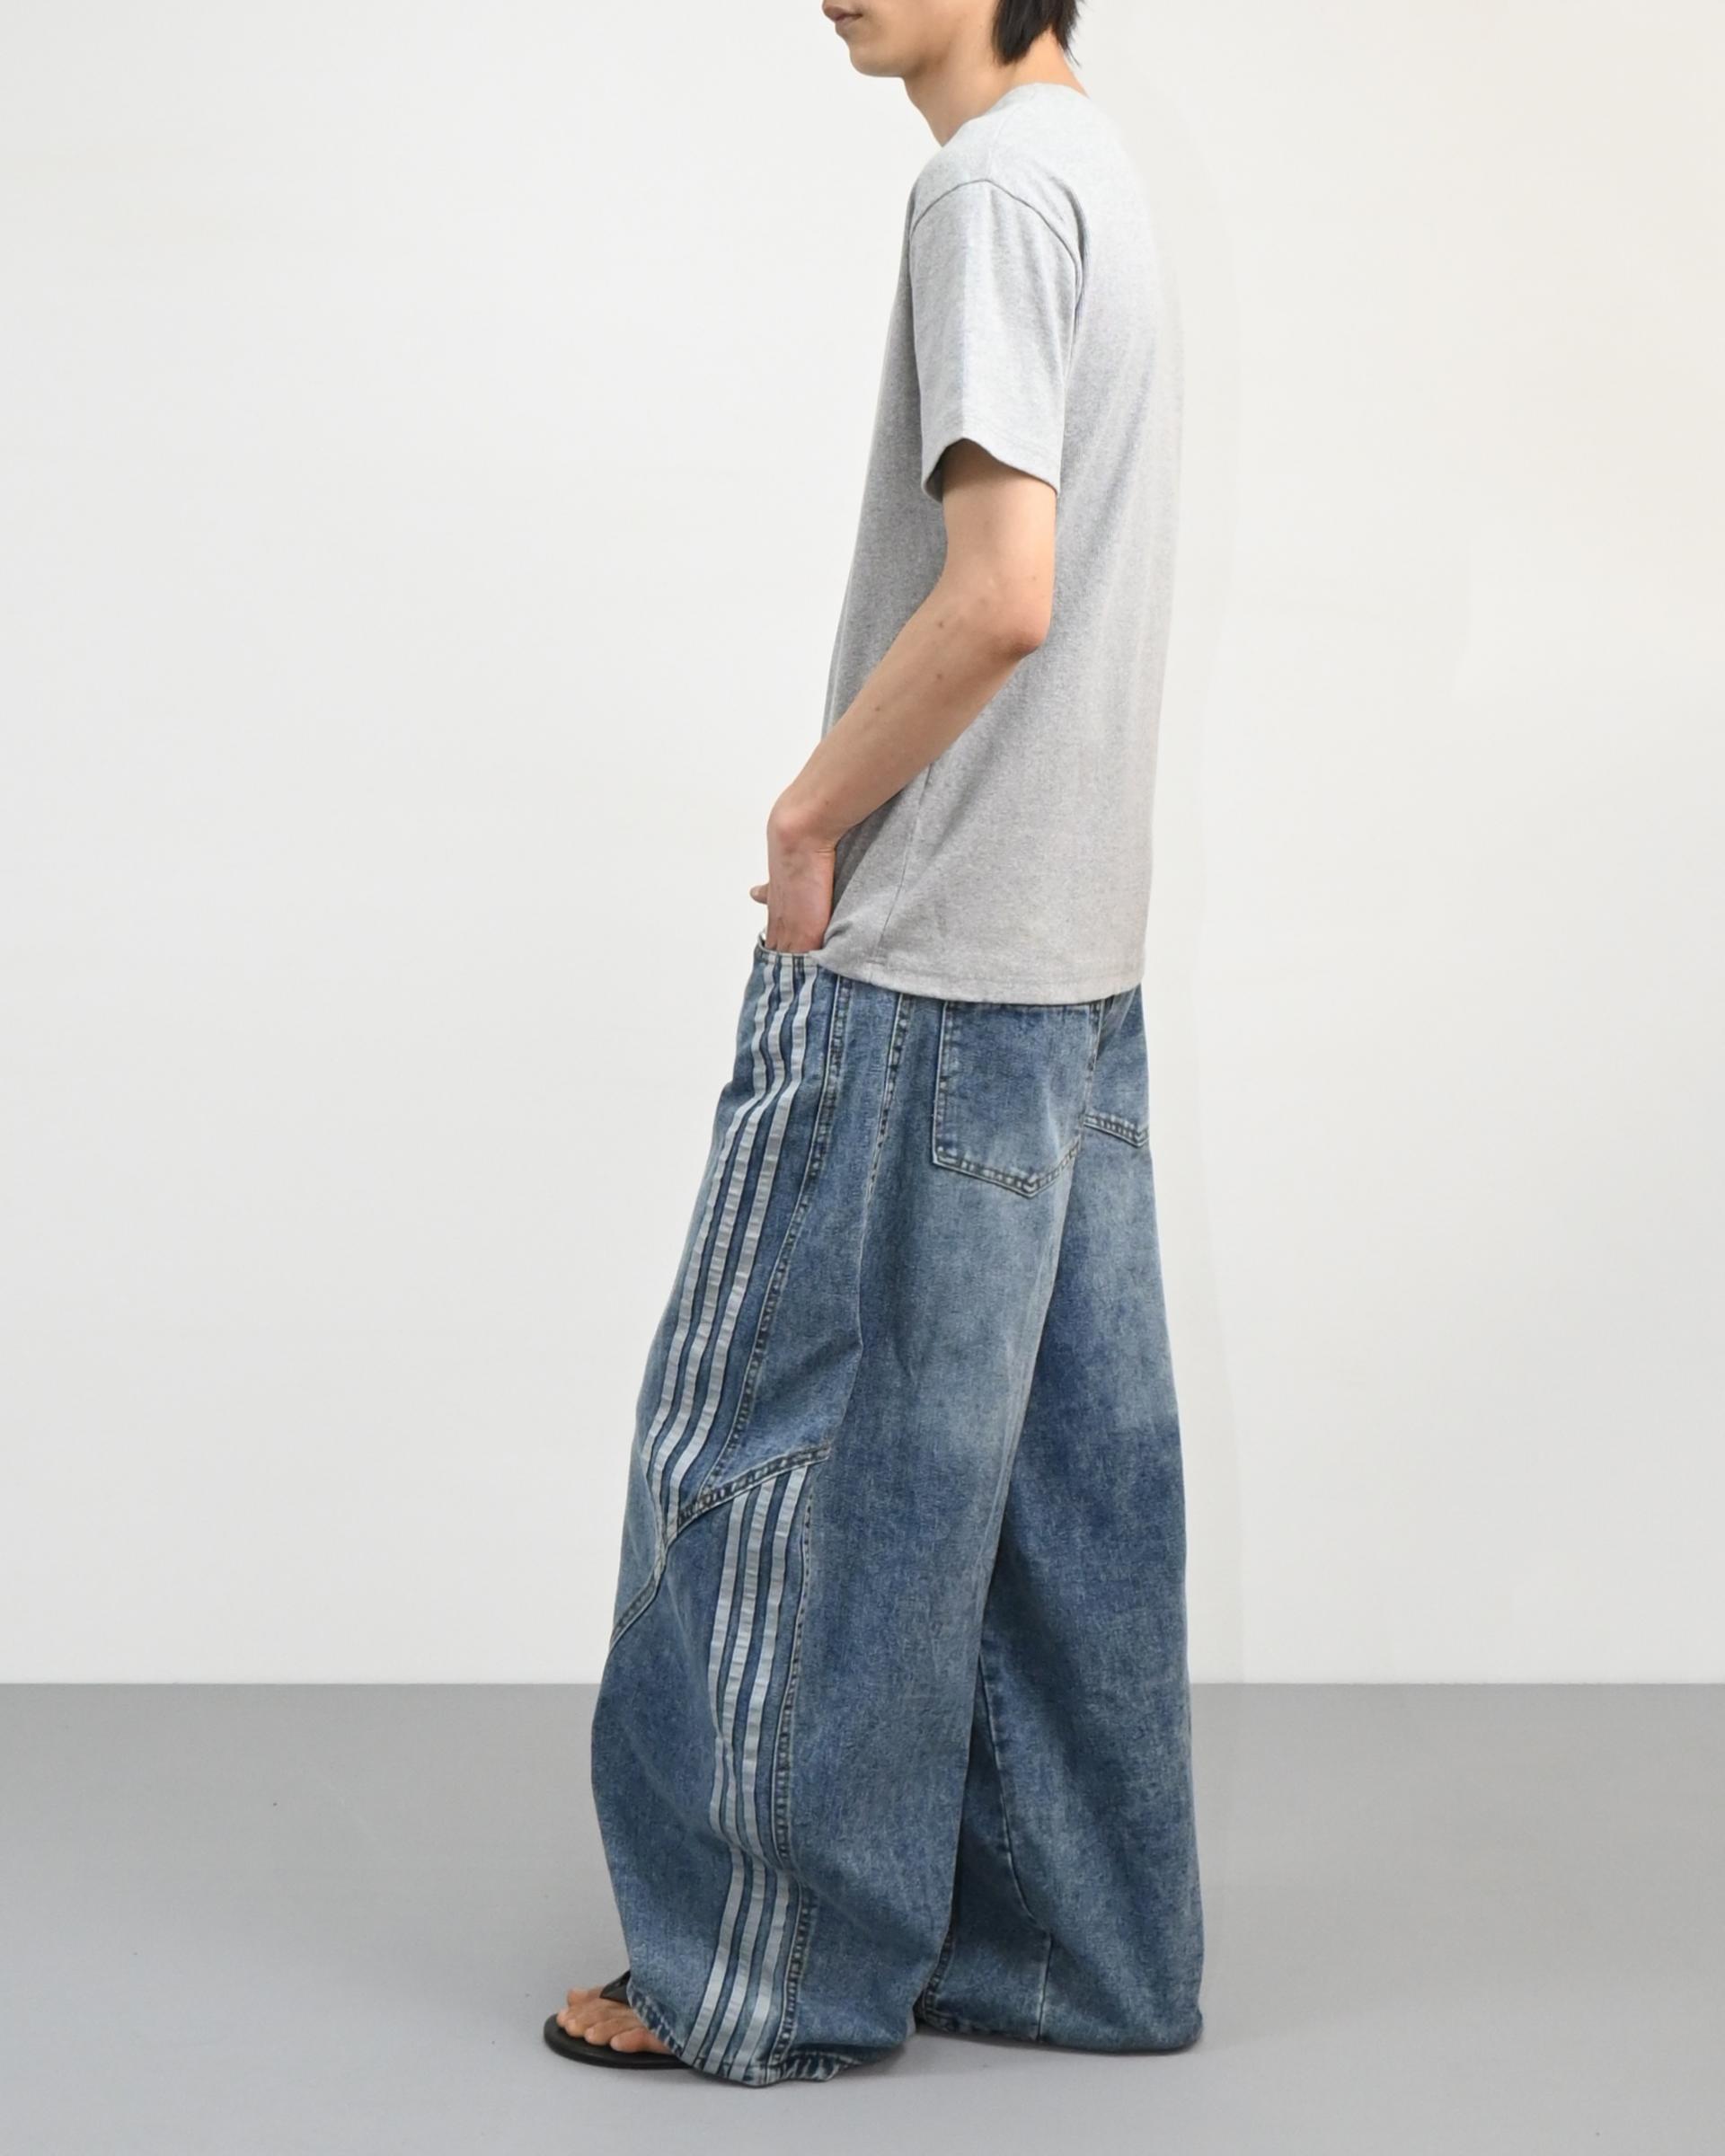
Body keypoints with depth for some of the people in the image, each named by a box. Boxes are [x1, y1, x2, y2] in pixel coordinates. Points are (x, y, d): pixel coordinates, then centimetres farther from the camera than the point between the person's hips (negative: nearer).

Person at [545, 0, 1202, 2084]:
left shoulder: (992, 186, -14)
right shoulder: (1101, 168, 15)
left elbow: (999, 594, -24)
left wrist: (810, 815, -10)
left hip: (910, 976, -9)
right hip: (1077, 969, 9)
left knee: (763, 1445, 1)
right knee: (1058, 1466, 12)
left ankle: (771, 1968, 11)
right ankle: (1072, 1943, 22)